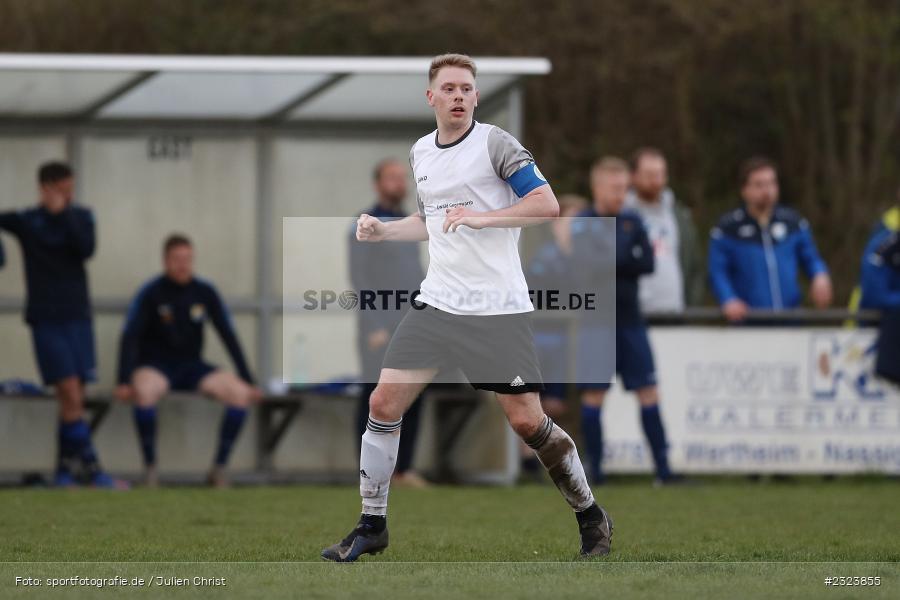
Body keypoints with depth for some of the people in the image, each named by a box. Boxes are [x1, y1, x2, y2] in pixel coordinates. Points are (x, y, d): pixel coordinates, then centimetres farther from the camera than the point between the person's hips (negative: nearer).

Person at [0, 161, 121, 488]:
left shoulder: (80, 217, 6)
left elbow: (86, 249, -9)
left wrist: (62, 215, -14)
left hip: (77, 316, 3)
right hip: (46, 319, -3)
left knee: (73, 399, 2)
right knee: (71, 396, -12)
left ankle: (65, 471, 10)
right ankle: (92, 471, -14)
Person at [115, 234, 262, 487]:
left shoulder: (205, 292, 0)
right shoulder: (151, 293, -9)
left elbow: (228, 336, 3)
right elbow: (129, 337, -15)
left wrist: (248, 380, -3)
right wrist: (124, 382, -27)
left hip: (192, 367, 4)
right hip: (156, 366, -4)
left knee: (240, 393, -21)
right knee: (145, 391, -39)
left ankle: (219, 468, -10)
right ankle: (150, 469, -26)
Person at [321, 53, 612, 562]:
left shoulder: (495, 143, -7)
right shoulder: (421, 153, 12)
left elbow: (547, 205, -15)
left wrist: (482, 217, -23)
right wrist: (382, 230, 12)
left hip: (499, 309, -6)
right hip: (437, 304, 6)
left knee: (527, 421, -8)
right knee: (384, 405, -3)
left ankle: (592, 519, 12)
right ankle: (372, 526, 9)